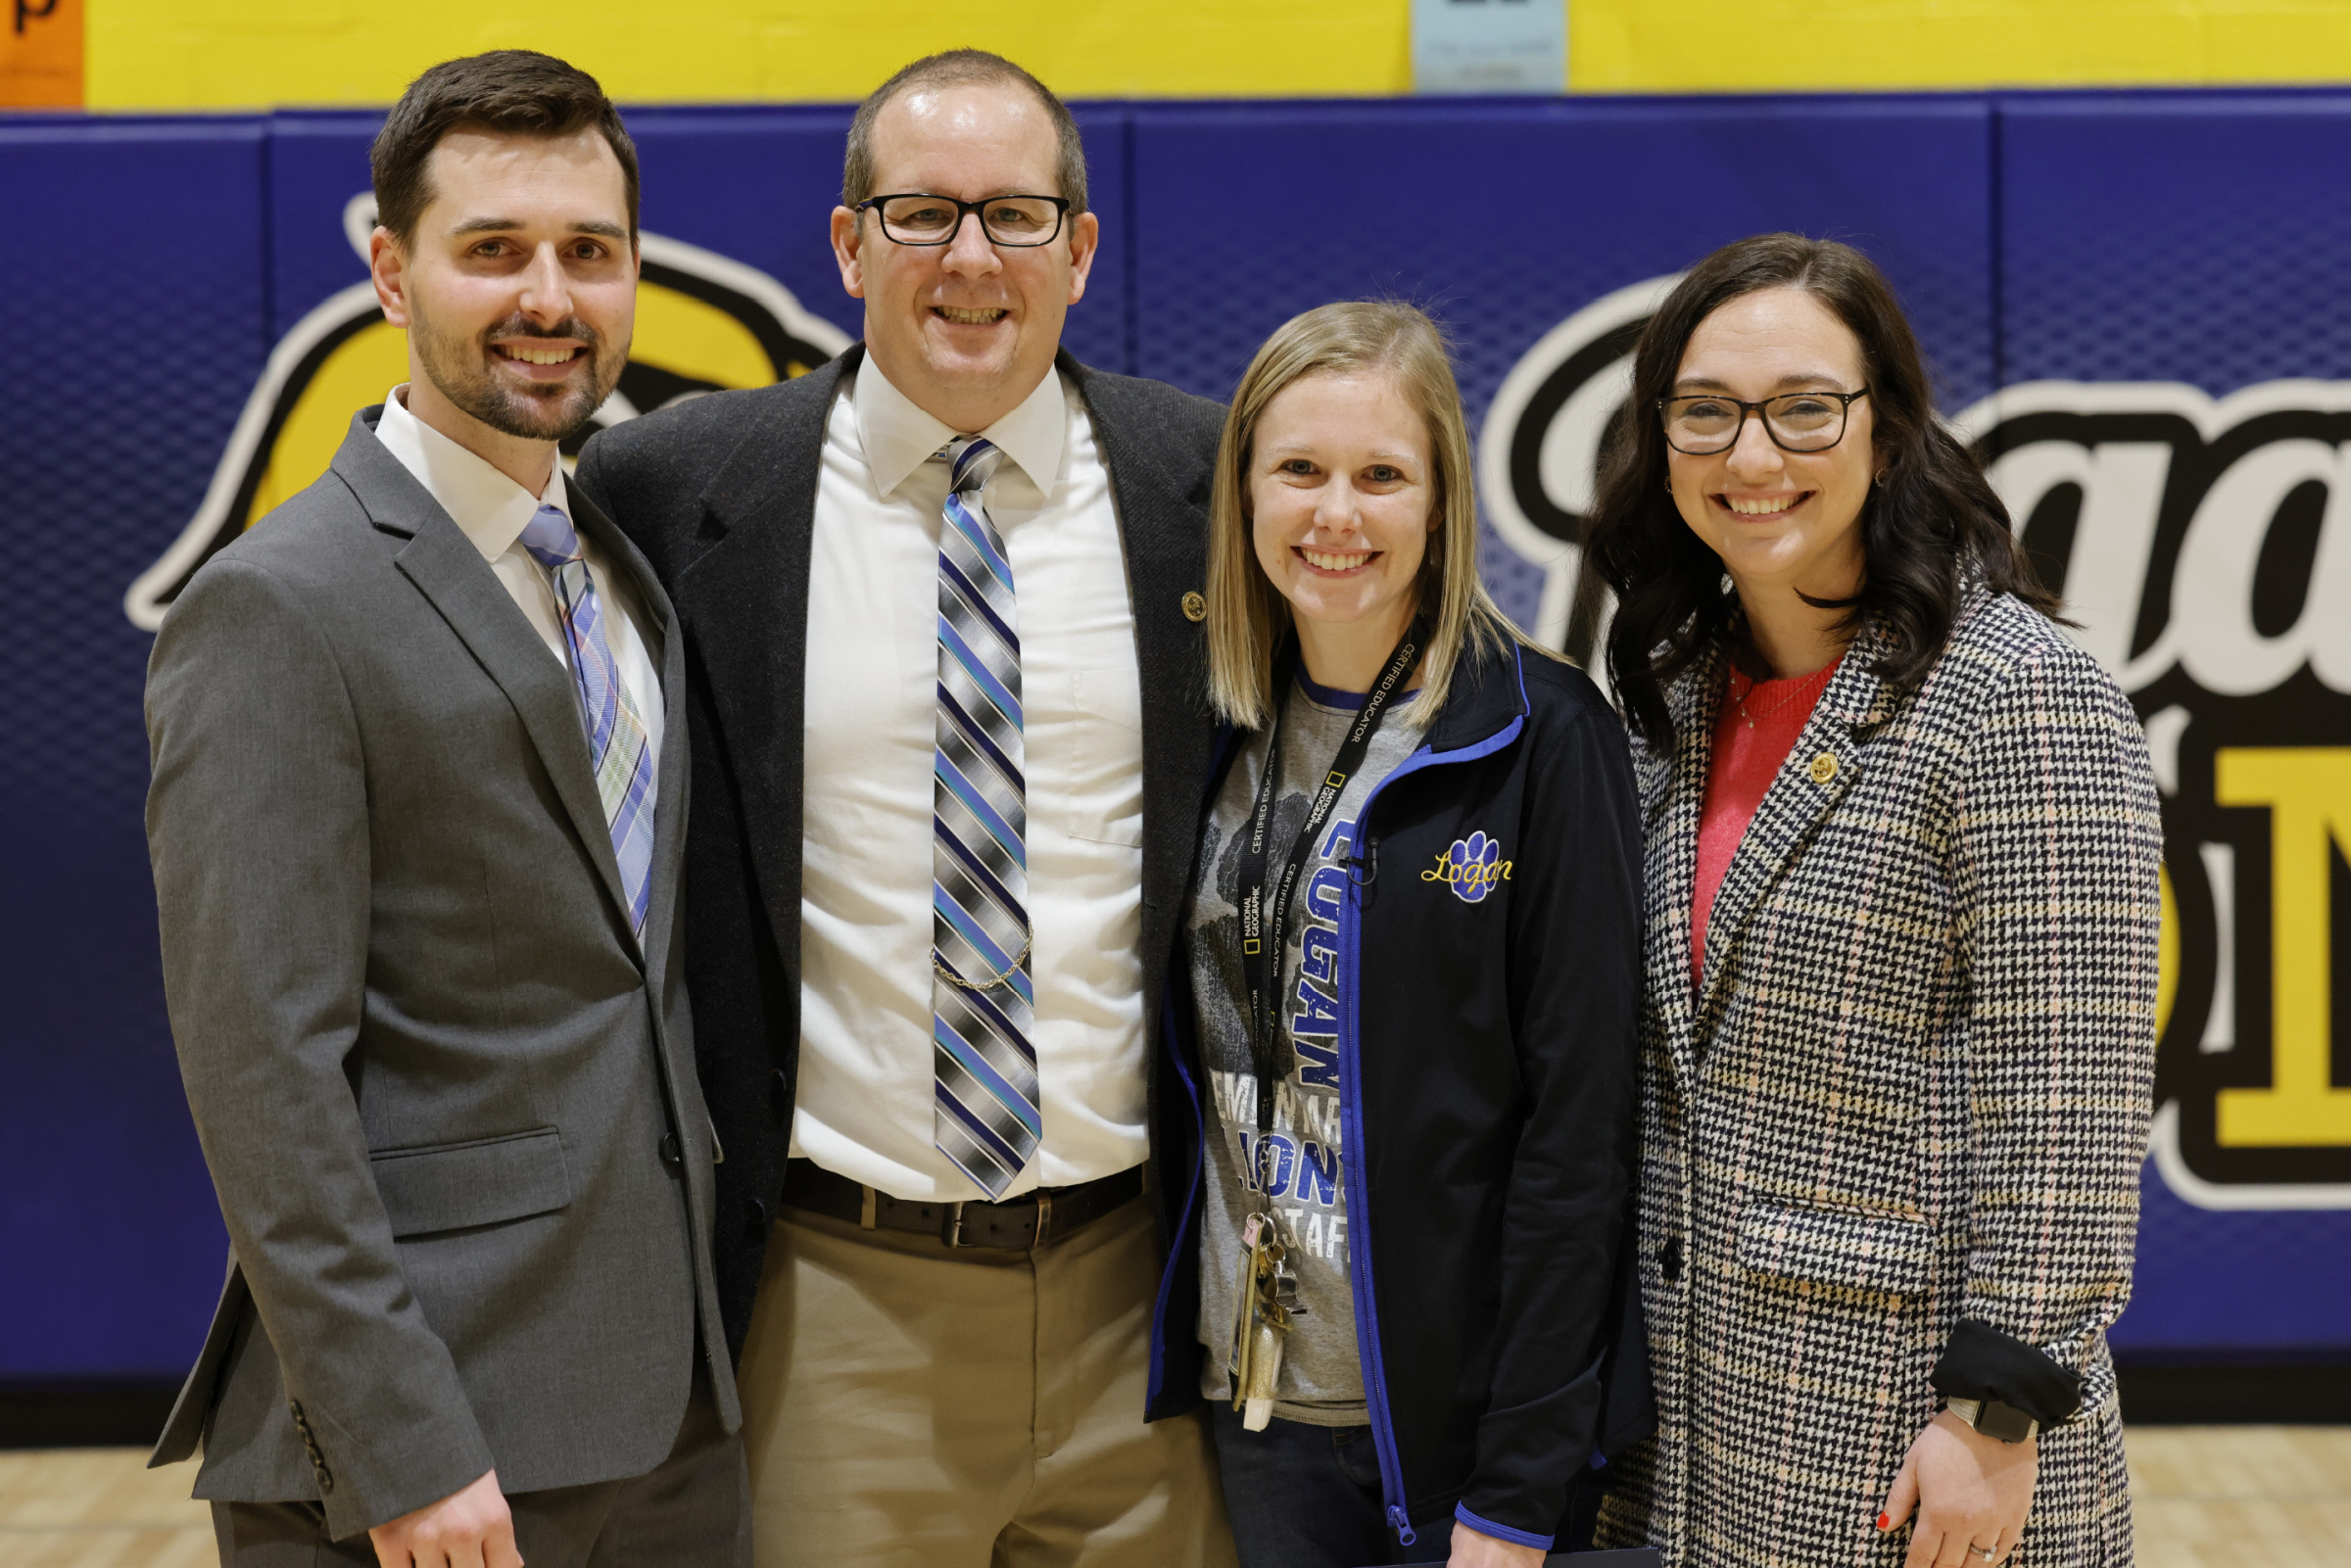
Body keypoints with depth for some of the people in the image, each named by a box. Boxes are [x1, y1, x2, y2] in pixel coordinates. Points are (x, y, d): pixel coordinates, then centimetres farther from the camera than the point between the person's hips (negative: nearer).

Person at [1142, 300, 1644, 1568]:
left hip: (1458, 1413, -4)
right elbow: (1202, 1069, 11)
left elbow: (1579, 1126, -12)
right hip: (1258, 1406, 4)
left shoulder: (1541, 736, -9)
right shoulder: (1222, 735, 5)